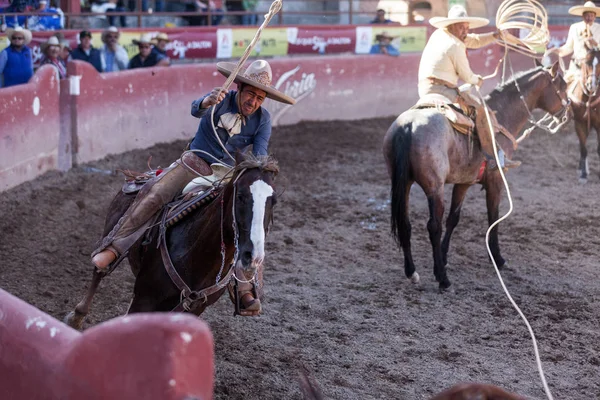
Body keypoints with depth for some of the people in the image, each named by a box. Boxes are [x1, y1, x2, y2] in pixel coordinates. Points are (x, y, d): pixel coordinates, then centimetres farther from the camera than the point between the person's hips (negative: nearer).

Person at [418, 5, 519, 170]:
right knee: (482, 110, -11)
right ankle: (494, 157, -14)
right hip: (440, 88, -11)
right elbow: (467, 76, -6)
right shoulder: (455, 46, -13)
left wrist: (496, 35, 13)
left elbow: (474, 41, 24)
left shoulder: (439, 34, 15)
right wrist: (478, 80, 16)